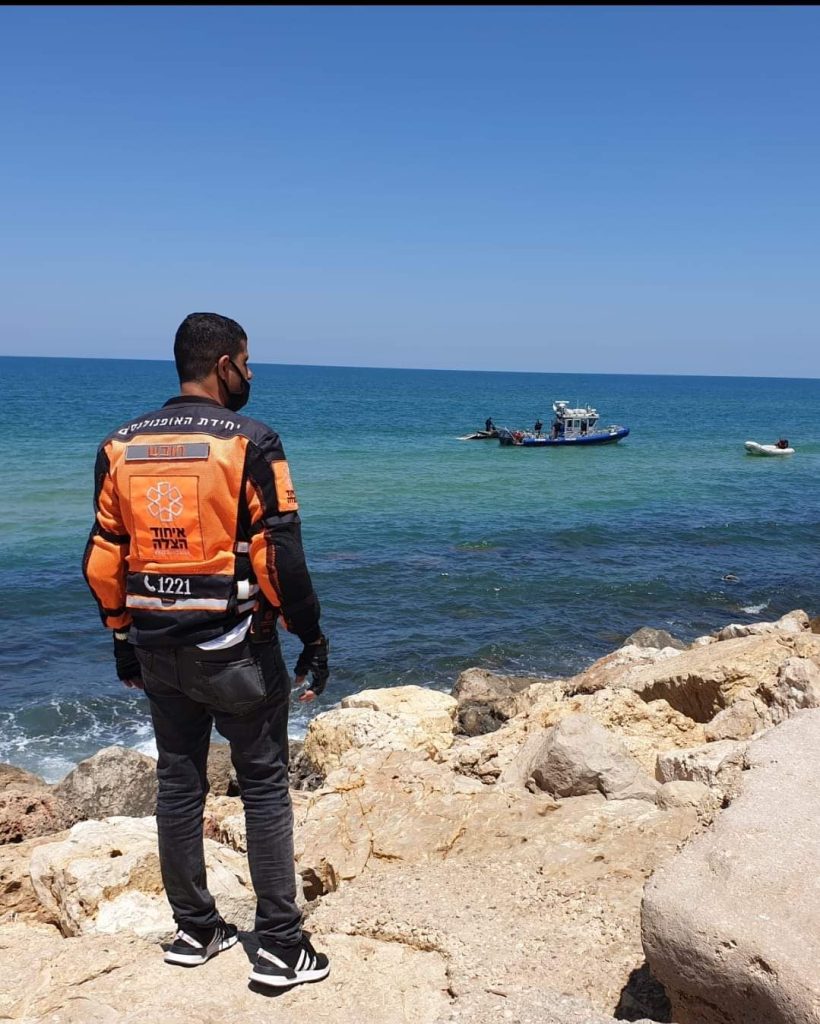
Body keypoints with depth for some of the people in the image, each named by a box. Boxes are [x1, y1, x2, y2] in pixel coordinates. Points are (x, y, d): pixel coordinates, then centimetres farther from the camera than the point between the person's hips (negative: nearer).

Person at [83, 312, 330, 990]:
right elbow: (281, 557, -16)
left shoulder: (121, 446, 4)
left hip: (157, 649, 5)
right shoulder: (249, 443, -12)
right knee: (264, 787, 6)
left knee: (178, 782, 16)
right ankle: (280, 948, 12)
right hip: (235, 648, -5)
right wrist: (313, 639, -6)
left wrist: (125, 640, 16)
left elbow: (103, 558, 7)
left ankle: (194, 931, 29)